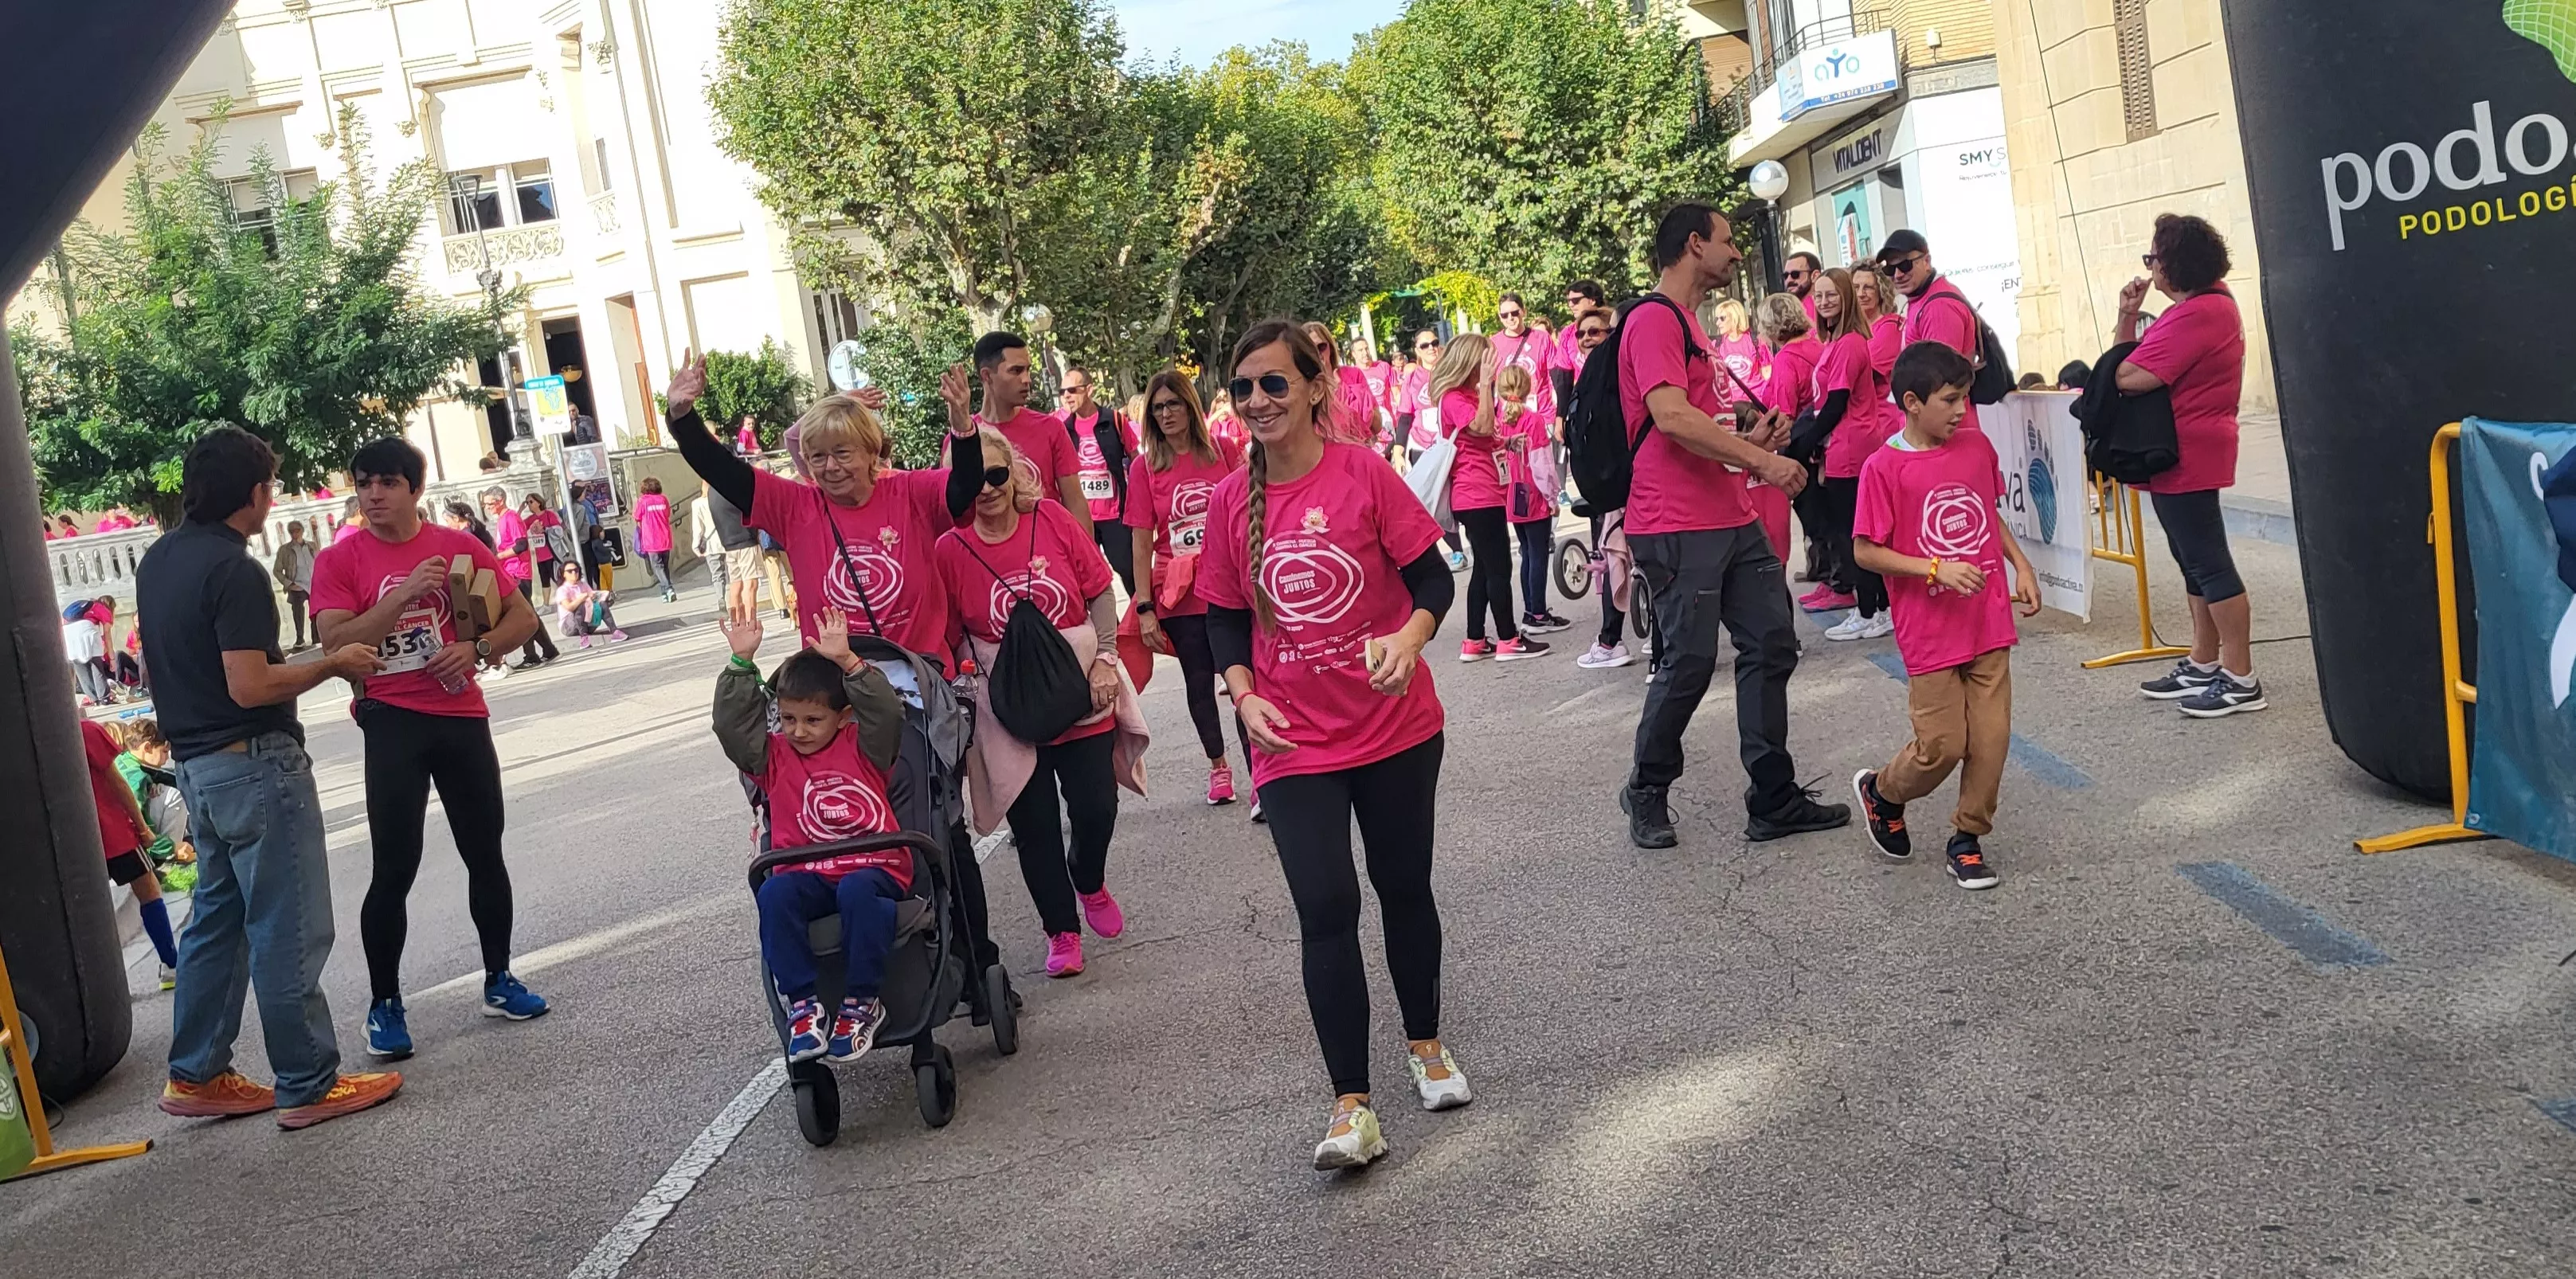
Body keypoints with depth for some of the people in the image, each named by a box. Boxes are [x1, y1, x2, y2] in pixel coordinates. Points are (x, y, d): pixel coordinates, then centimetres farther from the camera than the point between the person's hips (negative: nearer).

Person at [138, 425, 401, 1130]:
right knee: (288, 932, -2)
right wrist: (334, 663, -12)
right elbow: (250, 687, -24)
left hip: (197, 765, 9)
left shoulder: (158, 560, 10)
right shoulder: (233, 570, -19)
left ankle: (195, 1076, 23)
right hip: (255, 765, -9)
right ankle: (309, 1085, 5)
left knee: (218, 920, 17)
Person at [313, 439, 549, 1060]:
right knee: (394, 869, -5)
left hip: (462, 715, 3)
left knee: (485, 852, 12)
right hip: (392, 723, -3)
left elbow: (522, 617, 5)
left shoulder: (459, 546, 3)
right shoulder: (340, 561, -3)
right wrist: (403, 594, -23)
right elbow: (336, 642, -15)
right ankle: (384, 1005, 7)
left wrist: (478, 648, -14)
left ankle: (499, 980, 26)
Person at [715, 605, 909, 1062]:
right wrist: (742, 662, -7)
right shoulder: (774, 756, 15)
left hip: (872, 867, -2)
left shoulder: (862, 747, 10)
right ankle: (802, 1004, -27)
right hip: (806, 876, 2)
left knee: (857, 890, -38)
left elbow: (886, 710, -7)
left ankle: (861, 1003, -26)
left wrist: (847, 662, -17)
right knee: (773, 895, -31)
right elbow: (733, 722, 3)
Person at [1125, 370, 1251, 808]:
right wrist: (1145, 608, -4)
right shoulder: (1145, 467, 0)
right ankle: (1218, 766, 31)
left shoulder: (1225, 453, 1)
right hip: (1178, 595, 1)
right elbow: (1142, 543, 0)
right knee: (1199, 682, 12)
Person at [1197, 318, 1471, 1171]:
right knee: (1325, 907, -8)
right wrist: (1244, 695, -7)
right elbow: (1226, 618, 8)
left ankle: (1426, 1044, 38)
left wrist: (1409, 637, -26)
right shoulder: (1230, 502, -1)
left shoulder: (1365, 475, -8)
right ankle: (1352, 1109, -2)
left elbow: (1433, 578, -6)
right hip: (1293, 742, 1)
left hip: (1396, 725, 0)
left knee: (1404, 886, 15)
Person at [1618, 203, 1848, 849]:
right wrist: (1763, 460, -22)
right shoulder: (1653, 319, -11)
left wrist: (1748, 442, 11)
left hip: (1730, 520, 10)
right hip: (1678, 526, -10)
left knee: (1772, 645, 6)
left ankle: (1775, 801, 13)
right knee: (1689, 661, -5)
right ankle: (1647, 792, 16)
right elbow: (1671, 417, -23)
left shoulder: (1685, 324, 22)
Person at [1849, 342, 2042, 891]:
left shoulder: (1977, 447, 4)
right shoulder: (1884, 467, -12)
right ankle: (1881, 791, 30)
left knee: (1992, 738, 4)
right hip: (1931, 633, -5)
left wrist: (2021, 565, 8)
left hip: (1989, 622, 5)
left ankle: (1968, 838, 21)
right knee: (1942, 747, 0)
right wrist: (1937, 568, -19)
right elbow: (1867, 552, -11)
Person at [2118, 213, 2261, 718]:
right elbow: (2139, 360, 13)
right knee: (2195, 561, 17)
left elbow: (2132, 377, -26)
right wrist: (2128, 317, -2)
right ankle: (2204, 665, 27)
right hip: (2185, 454, 11)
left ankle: (2241, 681, -1)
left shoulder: (2197, 315, -22)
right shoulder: (2209, 301, 14)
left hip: (2187, 456, -11)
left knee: (2208, 564, -6)